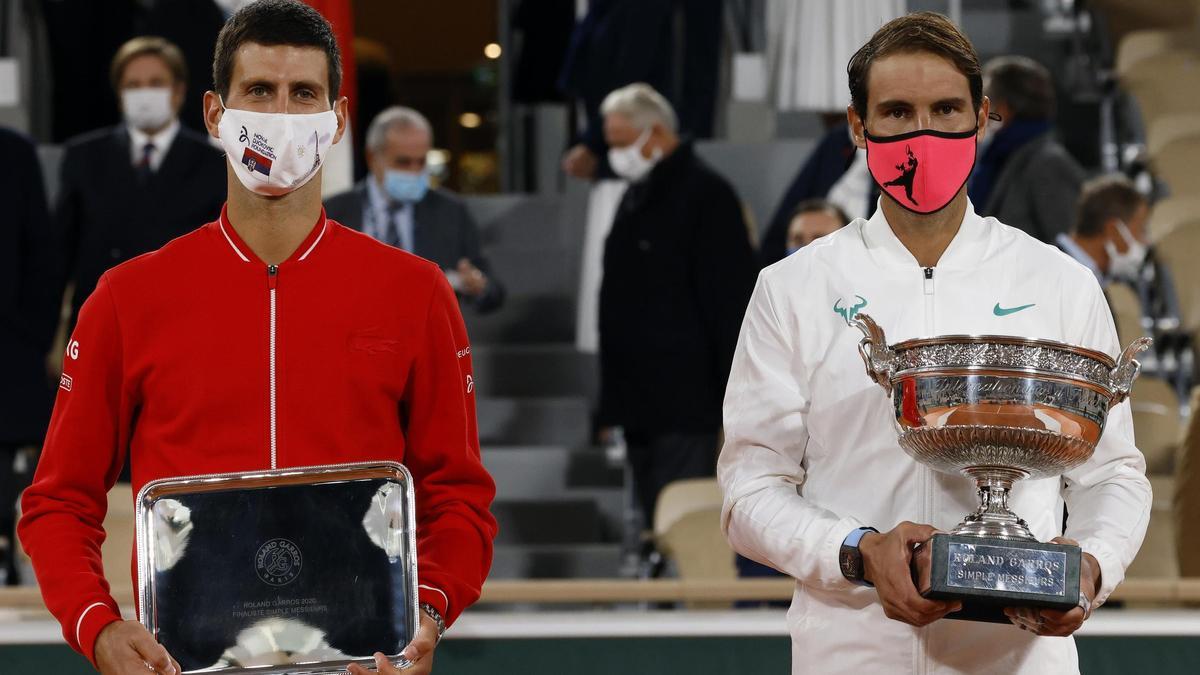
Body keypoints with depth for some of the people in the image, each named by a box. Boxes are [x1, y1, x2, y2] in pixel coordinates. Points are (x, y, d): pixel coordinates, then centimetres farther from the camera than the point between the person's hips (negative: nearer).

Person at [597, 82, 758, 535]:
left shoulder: (705, 194, -9)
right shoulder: (637, 197, 18)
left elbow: (731, 301, -13)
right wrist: (614, 404, 20)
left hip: (685, 408, -9)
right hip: (643, 404, 9)